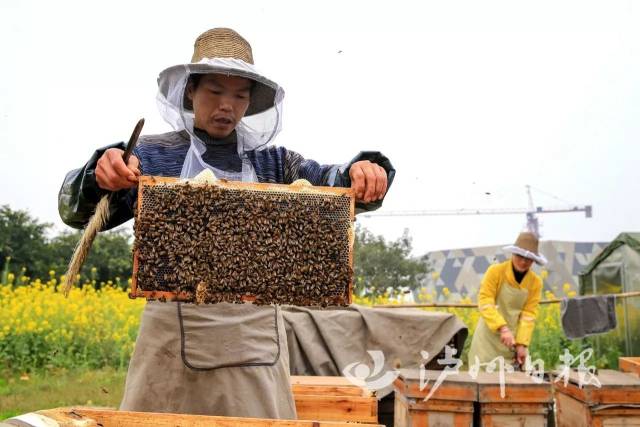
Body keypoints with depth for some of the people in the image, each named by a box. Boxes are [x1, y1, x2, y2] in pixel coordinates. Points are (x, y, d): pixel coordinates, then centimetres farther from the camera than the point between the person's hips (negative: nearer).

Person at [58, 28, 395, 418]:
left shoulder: (272, 162, 12)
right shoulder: (154, 154, 4)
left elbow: (330, 183, 2)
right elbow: (76, 210, -4)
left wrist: (366, 172, -21)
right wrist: (101, 176, -27)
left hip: (256, 339, 3)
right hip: (177, 335, -2)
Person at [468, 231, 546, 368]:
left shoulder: (535, 282, 0)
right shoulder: (495, 271, -10)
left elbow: (529, 315, -3)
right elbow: (485, 303, -16)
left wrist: (522, 344, -13)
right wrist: (503, 328, -29)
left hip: (513, 340, 3)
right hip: (488, 339, -2)